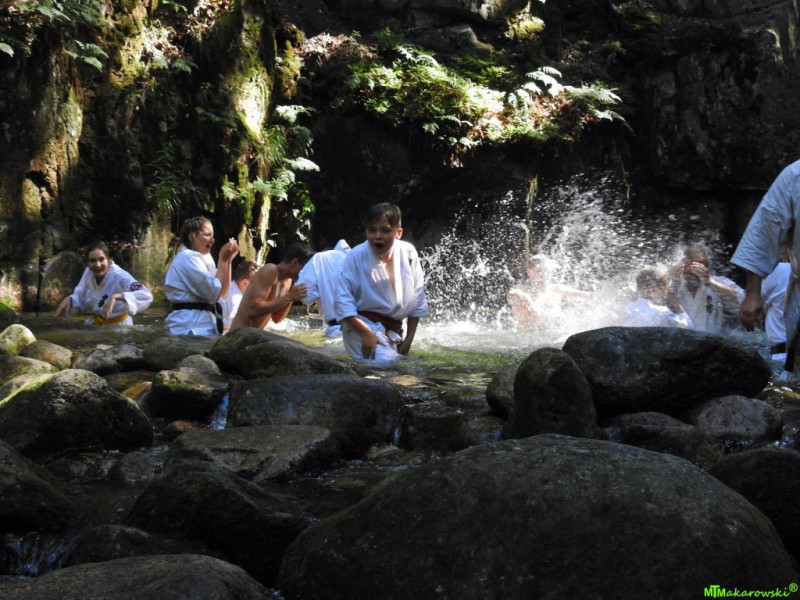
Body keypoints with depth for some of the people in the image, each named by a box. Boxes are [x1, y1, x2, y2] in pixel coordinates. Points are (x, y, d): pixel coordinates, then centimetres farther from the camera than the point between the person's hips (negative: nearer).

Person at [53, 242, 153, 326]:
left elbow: (146, 296, -41)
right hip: (95, 325, 5)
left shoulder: (120, 277, -27)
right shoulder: (88, 273, -8)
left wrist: (116, 297, -50)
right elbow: (80, 301, 4)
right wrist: (69, 300, -19)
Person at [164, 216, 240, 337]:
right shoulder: (187, 257, -11)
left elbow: (223, 294, 13)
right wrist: (223, 260, -10)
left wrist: (228, 261, 5)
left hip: (204, 325, 9)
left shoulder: (202, 258, 17)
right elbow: (214, 292, -18)